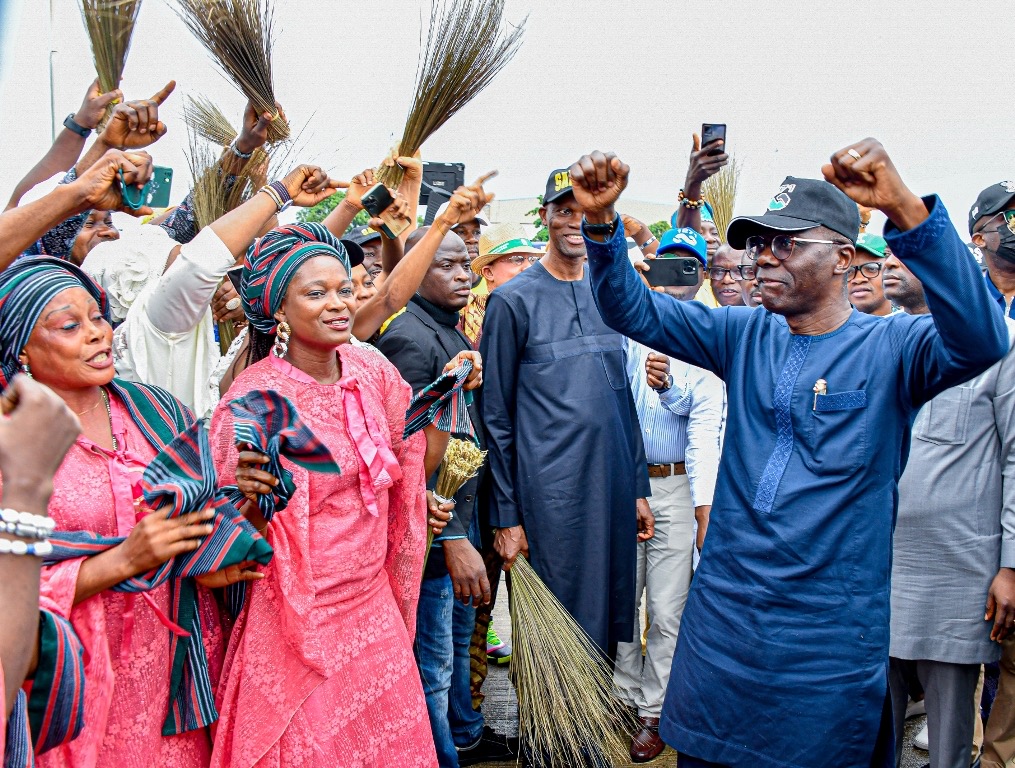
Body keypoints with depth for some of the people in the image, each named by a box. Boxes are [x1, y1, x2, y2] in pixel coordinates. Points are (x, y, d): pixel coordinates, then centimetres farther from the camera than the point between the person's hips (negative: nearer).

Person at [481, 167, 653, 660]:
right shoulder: (513, 300, -5)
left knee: (611, 618, 12)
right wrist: (506, 515, -7)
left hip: (615, 488, 5)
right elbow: (496, 416, -5)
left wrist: (638, 488, 12)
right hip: (550, 494, -5)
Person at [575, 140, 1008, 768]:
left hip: (831, 637, -4)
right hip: (723, 617, 4)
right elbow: (634, 311, 2)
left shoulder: (890, 348, -8)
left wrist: (906, 209, -39)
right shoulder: (746, 337, 5)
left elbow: (982, 339, -28)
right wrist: (601, 221, -18)